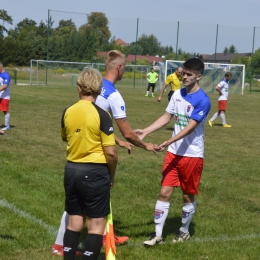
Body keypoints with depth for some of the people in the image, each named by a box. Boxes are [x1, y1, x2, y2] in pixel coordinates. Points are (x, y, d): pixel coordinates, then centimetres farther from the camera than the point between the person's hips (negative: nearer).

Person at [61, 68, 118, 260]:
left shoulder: (67, 112, 0)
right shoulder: (101, 115, -14)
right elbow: (111, 153, -14)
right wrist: (112, 175, 1)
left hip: (71, 170, 5)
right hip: (94, 172, -5)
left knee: (74, 221, 15)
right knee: (97, 224, 3)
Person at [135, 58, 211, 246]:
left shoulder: (202, 100, -16)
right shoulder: (178, 94, 4)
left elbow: (190, 127, -22)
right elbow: (166, 117, 9)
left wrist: (168, 142, -32)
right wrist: (146, 131, -3)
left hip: (192, 155, -5)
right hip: (174, 153, 5)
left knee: (188, 196, 9)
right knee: (164, 192, 2)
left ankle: (184, 231, 28)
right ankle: (158, 234, 8)